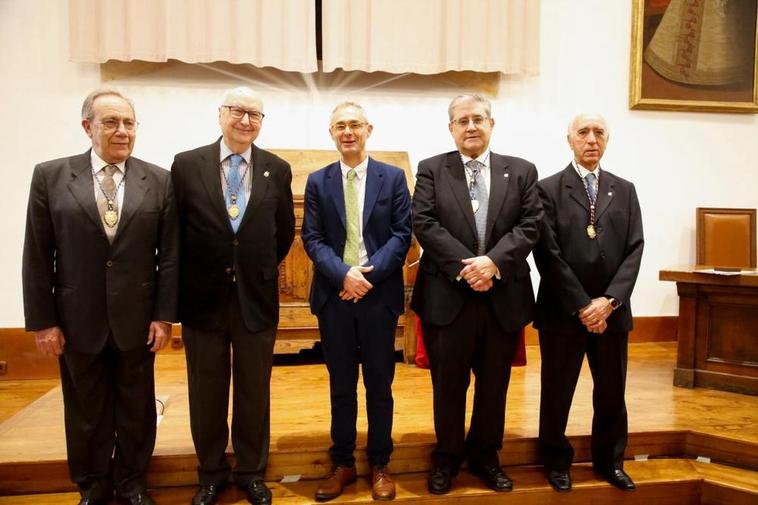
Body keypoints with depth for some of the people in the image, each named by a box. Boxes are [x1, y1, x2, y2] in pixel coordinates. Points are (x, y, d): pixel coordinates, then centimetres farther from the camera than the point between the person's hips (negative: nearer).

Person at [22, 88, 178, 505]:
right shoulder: (50, 176, -2)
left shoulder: (158, 180, -1)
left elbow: (168, 254, -1)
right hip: (77, 319, 0)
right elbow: (37, 256, -2)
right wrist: (42, 321, -4)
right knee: (86, 412, 15)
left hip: (136, 318, 1)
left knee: (136, 409, 14)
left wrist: (164, 315, -4)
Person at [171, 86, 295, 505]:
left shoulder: (277, 169, 1)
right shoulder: (187, 164, -2)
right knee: (206, 392, 13)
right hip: (203, 297, 0)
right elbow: (175, 230, 3)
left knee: (254, 391, 12)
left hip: (256, 298, 1)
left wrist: (262, 270, 11)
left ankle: (251, 471, 31)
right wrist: (188, 281, 5)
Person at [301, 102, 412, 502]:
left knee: (379, 386, 9)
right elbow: (312, 238, 0)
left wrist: (369, 275, -15)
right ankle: (342, 464, 26)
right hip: (334, 296, 1)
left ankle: (379, 465, 24)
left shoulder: (393, 177, 3)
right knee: (341, 386, 11)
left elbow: (402, 234, -3)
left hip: (380, 294, -1)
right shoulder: (318, 181, 7)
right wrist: (343, 274, -16)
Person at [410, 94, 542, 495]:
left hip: (504, 297, 2)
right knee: (448, 383, 10)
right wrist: (463, 265, -18)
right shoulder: (431, 170, 4)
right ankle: (447, 456, 30)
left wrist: (493, 261, -17)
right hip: (447, 296, -1)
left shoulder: (522, 171, 8)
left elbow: (530, 225, -2)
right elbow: (425, 224, -7)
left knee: (494, 383, 14)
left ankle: (485, 455, 33)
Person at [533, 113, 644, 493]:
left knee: (612, 392, 14)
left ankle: (610, 460, 34)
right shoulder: (549, 189, -2)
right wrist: (581, 306, -13)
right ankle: (557, 461, 28)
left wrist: (609, 300, -11)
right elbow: (548, 254, -10)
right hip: (563, 312, -3)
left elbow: (634, 249, 2)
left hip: (612, 311, 4)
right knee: (557, 392, 9)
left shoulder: (625, 190, 10)